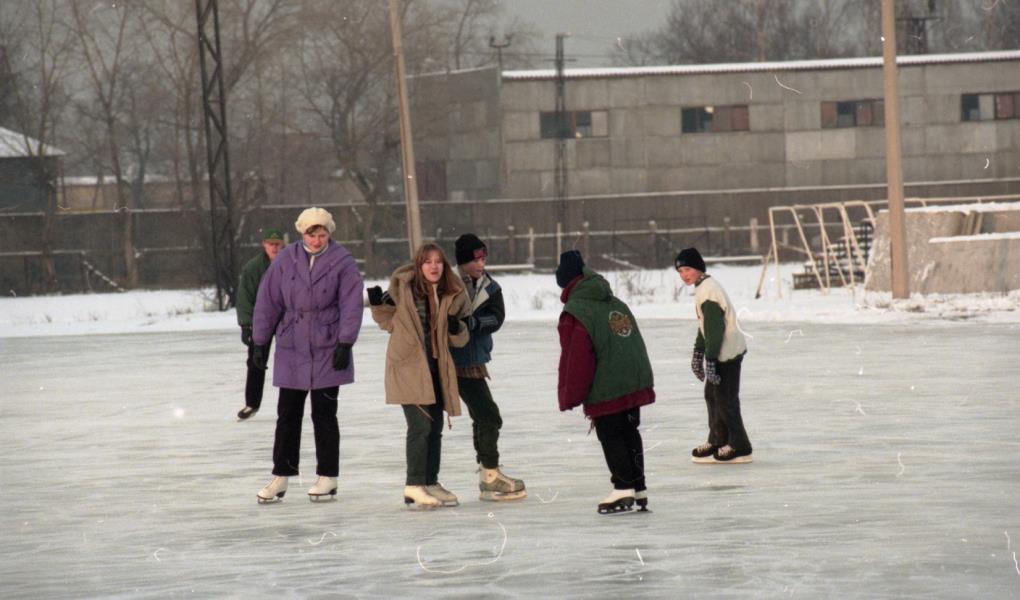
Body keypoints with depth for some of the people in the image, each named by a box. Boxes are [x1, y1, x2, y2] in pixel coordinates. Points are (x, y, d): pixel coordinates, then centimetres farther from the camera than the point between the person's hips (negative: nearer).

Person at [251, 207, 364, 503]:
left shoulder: (342, 262, -4)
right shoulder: (286, 260, 2)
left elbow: (351, 305, -7)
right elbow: (268, 301, 5)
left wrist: (345, 343, -15)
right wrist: (260, 342, 4)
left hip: (327, 351, -2)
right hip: (291, 349, 2)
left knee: (324, 415, 3)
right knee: (288, 414, 5)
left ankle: (328, 477, 11)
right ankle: (281, 476, 12)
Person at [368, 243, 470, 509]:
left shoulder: (453, 295, 4)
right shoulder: (403, 288, -5)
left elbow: (460, 340, 9)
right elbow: (388, 322, 9)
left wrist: (457, 329, -12)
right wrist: (379, 306, -9)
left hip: (436, 368, 5)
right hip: (408, 365, -5)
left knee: (435, 427, 12)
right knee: (421, 425, -13)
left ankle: (430, 483, 24)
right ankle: (414, 487, -10)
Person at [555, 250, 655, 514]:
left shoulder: (575, 313, -12)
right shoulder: (617, 304, 14)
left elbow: (575, 359, -15)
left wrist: (570, 397, -7)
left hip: (606, 391, -7)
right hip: (636, 382, 7)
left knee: (611, 437, 1)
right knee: (629, 433, 15)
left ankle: (624, 487, -5)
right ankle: (639, 488, 18)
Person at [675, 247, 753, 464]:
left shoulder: (708, 291, -20)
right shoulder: (704, 287, 12)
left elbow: (715, 328, -24)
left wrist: (710, 359, -24)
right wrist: (698, 353, 23)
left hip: (726, 353, -10)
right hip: (720, 351, 10)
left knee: (725, 399, -5)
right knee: (712, 395, 18)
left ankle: (739, 447, 1)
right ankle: (717, 442, 28)